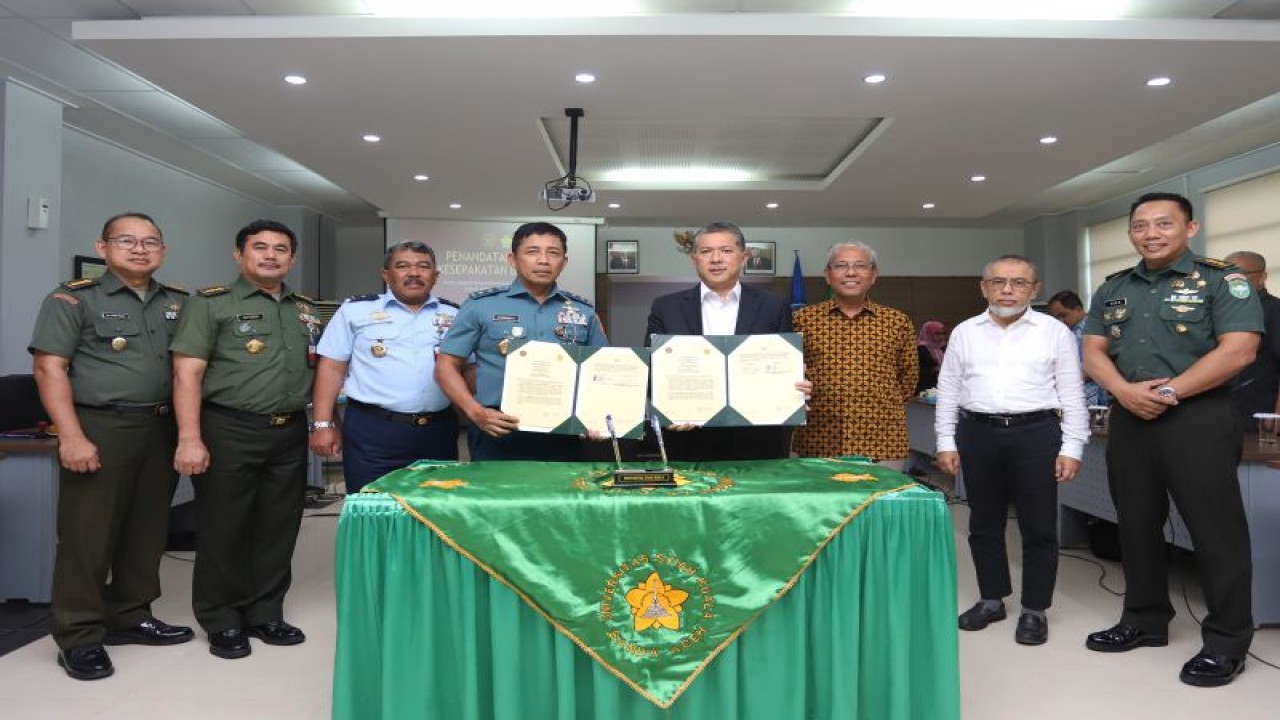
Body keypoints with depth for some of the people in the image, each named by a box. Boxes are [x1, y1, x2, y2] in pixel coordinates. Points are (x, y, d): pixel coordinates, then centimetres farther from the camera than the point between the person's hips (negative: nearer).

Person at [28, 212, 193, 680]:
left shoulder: (179, 304, 13)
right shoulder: (73, 299, -1)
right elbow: (49, 367, -7)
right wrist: (71, 436, -16)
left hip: (162, 430, 5)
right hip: (100, 429, -5)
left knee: (147, 531, 11)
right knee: (88, 533, 0)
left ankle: (131, 617, 25)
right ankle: (79, 637, 11)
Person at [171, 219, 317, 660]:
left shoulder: (306, 311, 14)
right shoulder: (212, 304, -2)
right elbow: (187, 373, -9)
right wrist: (189, 438, -16)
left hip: (290, 434, 5)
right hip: (229, 432, -5)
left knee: (278, 530, 10)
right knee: (223, 529, 5)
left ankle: (265, 614, 24)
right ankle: (222, 622, 19)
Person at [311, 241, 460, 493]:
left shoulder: (455, 315, 10)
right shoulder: (356, 310, 3)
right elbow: (332, 368, 2)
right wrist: (323, 424, -3)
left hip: (438, 432, 3)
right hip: (371, 431, -3)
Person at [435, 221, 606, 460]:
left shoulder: (583, 311, 9)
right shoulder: (481, 305, 1)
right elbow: (447, 366, 2)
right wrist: (476, 412, -12)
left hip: (564, 436, 3)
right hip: (498, 435, -2)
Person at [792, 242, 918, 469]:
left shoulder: (897, 322, 6)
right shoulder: (802, 320, 3)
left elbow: (908, 377, 14)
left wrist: (883, 408, 9)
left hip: (883, 444, 1)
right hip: (817, 442, 0)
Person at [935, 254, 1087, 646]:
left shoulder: (1055, 331, 2)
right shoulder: (964, 332, 7)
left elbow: (1071, 394, 1)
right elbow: (948, 391, 8)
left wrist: (1072, 447, -4)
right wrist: (946, 442, 4)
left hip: (1035, 434, -2)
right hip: (977, 434, 2)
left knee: (1038, 527, 5)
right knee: (984, 524, 12)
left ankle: (1035, 610, 19)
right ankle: (991, 600, 27)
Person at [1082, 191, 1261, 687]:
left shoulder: (1221, 280, -3)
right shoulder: (1113, 290, 12)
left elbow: (1237, 350, -14)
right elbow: (1093, 352, 7)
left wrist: (1169, 392, -16)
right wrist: (1124, 390, -12)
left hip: (1197, 418, -5)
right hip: (1128, 419, 6)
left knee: (1215, 530, 0)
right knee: (1136, 524, 12)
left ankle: (1226, 641, 12)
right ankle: (1144, 620, 27)